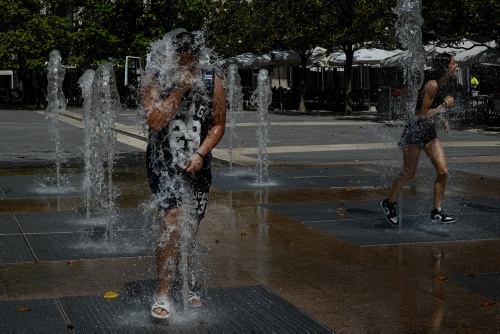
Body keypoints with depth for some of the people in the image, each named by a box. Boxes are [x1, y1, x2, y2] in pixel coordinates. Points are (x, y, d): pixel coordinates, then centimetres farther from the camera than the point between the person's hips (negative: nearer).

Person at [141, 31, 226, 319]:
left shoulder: (212, 82, -1)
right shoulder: (157, 84, -7)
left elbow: (219, 124, 3)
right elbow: (155, 122, -20)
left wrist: (200, 153, -10)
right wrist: (179, 90, -22)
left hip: (197, 165, 3)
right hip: (164, 165, -3)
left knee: (190, 230, 13)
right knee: (171, 222, -19)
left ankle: (189, 283, 35)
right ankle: (164, 293, -12)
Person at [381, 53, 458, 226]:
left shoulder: (442, 84, 7)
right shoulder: (432, 85, -21)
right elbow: (423, 114, -23)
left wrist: (443, 120, 9)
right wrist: (445, 105, -18)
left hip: (429, 133, 8)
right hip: (415, 131, -8)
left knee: (443, 171, -3)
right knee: (408, 175, 2)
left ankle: (437, 212, 3)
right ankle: (389, 203, 25)